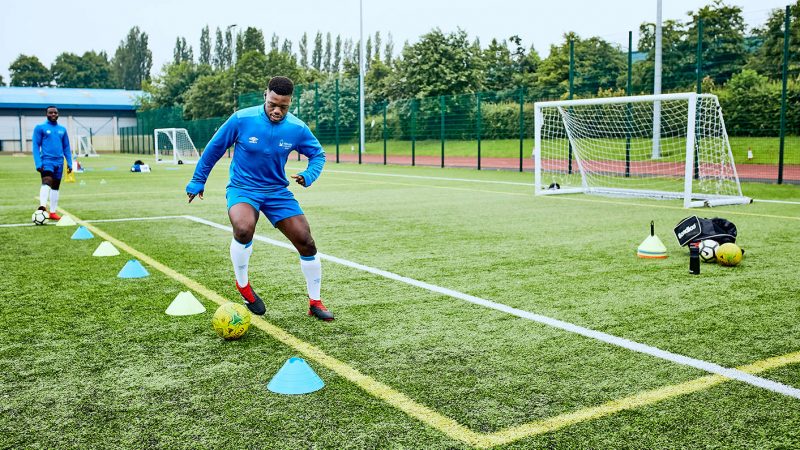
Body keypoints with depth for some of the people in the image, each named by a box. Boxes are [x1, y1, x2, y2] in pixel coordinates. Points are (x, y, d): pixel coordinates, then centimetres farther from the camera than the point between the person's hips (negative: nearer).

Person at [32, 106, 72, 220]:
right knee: (46, 182, -27)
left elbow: (66, 147, 17)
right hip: (46, 160, -5)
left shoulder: (62, 129, 14)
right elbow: (36, 146, -2)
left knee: (55, 187, 9)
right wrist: (38, 163, -12)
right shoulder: (40, 128, 1)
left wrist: (69, 163, 9)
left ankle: (53, 212, 15)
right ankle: (42, 206, -42)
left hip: (59, 162, 5)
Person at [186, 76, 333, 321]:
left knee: (306, 242, -5)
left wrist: (309, 175, -16)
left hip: (277, 191, 3)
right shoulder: (241, 119, -16)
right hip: (242, 188, -3)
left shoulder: (297, 128, -10)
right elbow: (214, 148, -2)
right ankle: (243, 285, -5)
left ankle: (315, 302, 15)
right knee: (243, 229, -34)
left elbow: (318, 154, 6)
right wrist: (197, 180, 6)